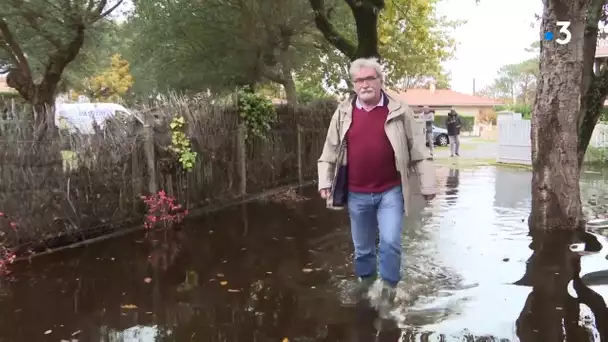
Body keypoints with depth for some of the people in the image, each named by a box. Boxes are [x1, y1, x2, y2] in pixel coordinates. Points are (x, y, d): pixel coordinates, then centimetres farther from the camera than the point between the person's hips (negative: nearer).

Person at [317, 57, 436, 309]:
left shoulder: (399, 111, -4)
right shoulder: (343, 113, 1)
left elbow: (418, 150, -2)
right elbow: (330, 151, 8)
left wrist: (427, 184, -3)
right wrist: (324, 182, 3)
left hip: (390, 191, -2)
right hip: (357, 194, 3)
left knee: (390, 241, -8)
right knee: (362, 246, 16)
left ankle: (389, 286, 15)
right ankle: (365, 279, 40)